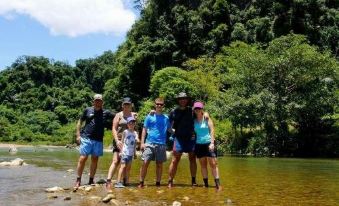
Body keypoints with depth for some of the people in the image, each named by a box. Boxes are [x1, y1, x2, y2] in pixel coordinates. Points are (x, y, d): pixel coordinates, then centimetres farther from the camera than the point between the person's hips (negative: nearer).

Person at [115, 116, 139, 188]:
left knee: (128, 167, 8)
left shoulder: (135, 133, 11)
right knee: (123, 166, -11)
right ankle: (118, 182, -11)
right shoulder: (125, 132, -1)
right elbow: (122, 141, -2)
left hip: (131, 153, 5)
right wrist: (121, 151, -8)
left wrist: (137, 140, -8)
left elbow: (137, 141, 12)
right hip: (125, 152, -5)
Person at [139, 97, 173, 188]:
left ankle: (158, 183, 17)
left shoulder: (166, 118, 10)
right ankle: (141, 182, 2)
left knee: (159, 164, 7)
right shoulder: (149, 117, 6)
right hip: (149, 143, -1)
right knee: (145, 163, -8)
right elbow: (144, 130, 5)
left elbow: (170, 130, 15)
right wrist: (142, 142, -2)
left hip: (161, 144, 2)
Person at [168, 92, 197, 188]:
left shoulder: (191, 110, 7)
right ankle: (170, 181, -1)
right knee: (175, 161, -6)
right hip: (179, 138, -1)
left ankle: (193, 181, 17)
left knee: (192, 159, 7)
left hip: (191, 138, 2)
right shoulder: (174, 112, 7)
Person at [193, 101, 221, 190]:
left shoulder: (206, 118, -1)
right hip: (199, 144, 3)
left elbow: (212, 130, -5)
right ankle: (206, 184, 12)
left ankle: (217, 184, -7)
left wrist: (212, 143, -13)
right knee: (203, 165, 7)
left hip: (208, 143, -3)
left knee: (213, 164, -7)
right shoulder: (194, 120, 7)